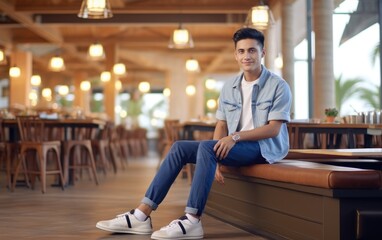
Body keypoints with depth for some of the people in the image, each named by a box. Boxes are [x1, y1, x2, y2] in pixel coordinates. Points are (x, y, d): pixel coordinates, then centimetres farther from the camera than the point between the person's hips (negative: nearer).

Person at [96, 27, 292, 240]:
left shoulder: (278, 86, -8)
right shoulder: (229, 88, 10)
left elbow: (274, 129, -14)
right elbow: (221, 126, 7)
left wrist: (235, 136, -24)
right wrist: (216, 160, -9)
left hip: (265, 148, -7)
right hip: (236, 147, 7)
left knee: (206, 147, -31)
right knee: (180, 148, -9)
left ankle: (192, 221, -32)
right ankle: (142, 215, -15)